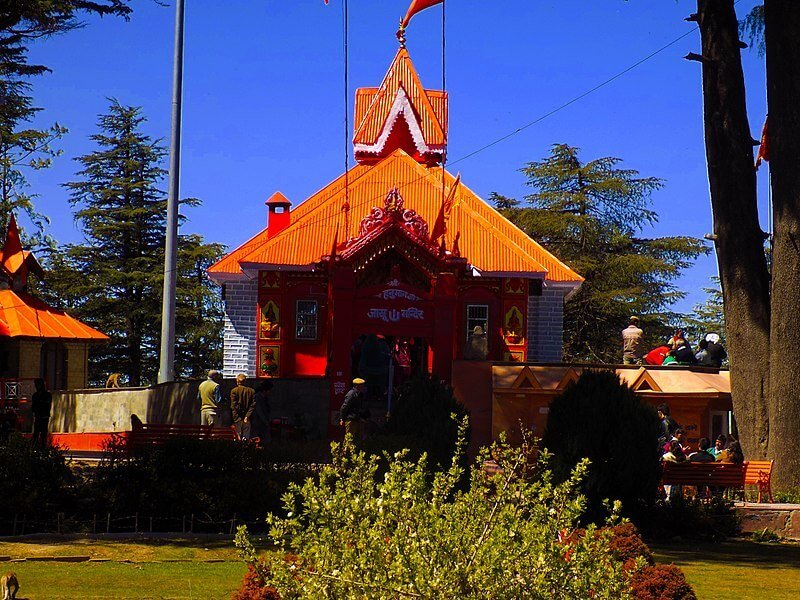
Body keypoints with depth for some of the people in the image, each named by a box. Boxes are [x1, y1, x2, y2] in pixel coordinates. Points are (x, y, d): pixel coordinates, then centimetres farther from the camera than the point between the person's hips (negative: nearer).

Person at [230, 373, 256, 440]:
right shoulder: (252, 391, 4)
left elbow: (233, 407, -5)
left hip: (238, 418, -2)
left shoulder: (234, 391, -3)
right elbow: (253, 405, 1)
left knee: (238, 437, -2)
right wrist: (247, 416, 1)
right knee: (246, 437, 1)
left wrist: (235, 419, -3)